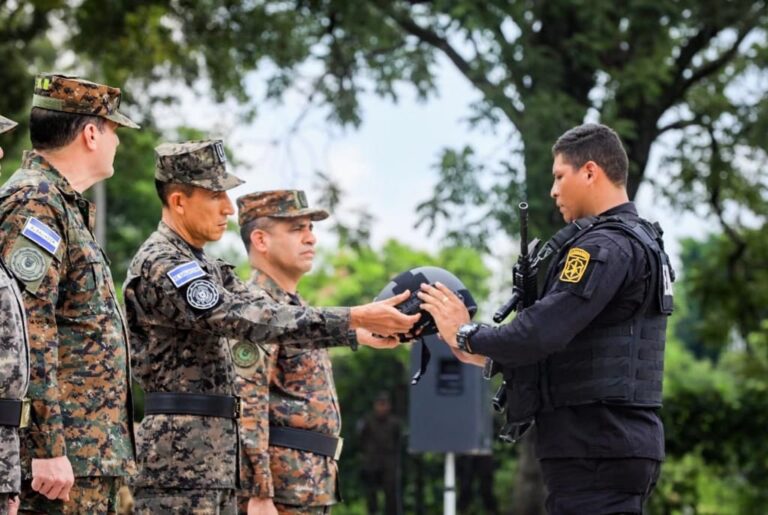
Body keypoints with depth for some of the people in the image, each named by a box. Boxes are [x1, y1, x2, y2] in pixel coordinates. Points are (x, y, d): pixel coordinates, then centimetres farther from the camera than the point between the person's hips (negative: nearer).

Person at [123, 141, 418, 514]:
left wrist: (357, 331, 4)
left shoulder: (203, 267, 18)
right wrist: (355, 319, -24)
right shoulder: (159, 266, -14)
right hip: (178, 466, -10)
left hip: (216, 464, 10)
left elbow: (264, 311, 16)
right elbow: (248, 320, -22)